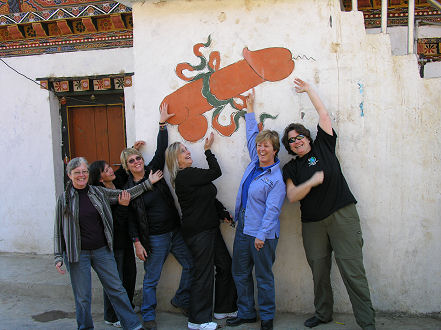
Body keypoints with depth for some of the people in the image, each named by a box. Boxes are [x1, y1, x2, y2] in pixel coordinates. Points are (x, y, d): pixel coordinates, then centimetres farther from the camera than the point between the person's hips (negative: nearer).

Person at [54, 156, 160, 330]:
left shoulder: (98, 192, 4)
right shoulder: (64, 198, -3)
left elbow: (125, 194, 9)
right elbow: (58, 230, 1)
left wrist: (148, 183, 7)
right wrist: (58, 257, -2)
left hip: (102, 250, 2)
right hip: (77, 254, -2)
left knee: (117, 289, 6)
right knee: (82, 297, 6)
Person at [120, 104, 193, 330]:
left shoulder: (153, 171, 4)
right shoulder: (128, 189, -4)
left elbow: (161, 150, 2)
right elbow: (130, 218, -3)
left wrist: (162, 123, 0)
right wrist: (137, 242, -8)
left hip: (175, 232, 4)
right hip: (153, 238, -4)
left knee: (191, 266, 7)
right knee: (151, 278, 4)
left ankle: (181, 300, 28)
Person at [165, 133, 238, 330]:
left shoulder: (192, 175, 14)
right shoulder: (185, 176, -16)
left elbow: (209, 198, 17)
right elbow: (216, 172, -11)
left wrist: (223, 213, 5)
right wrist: (208, 149, 1)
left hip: (210, 228, 10)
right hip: (198, 232, -10)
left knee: (225, 266, 13)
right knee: (203, 274, -2)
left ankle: (224, 309, 27)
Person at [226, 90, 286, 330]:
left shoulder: (277, 179, -13)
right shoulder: (254, 163, 8)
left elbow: (272, 210, -17)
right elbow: (251, 135, 20)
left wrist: (261, 235, -22)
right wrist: (249, 107, 25)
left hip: (262, 233, -8)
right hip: (243, 227, 8)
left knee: (264, 276, 4)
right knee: (240, 273, 14)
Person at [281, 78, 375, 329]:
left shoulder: (323, 146, 10)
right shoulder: (291, 168, 12)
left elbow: (324, 114, 9)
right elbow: (292, 196, 0)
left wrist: (308, 89, 16)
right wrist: (312, 182, -13)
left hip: (342, 216, -3)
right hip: (313, 223, 3)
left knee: (353, 270, -7)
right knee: (319, 271, 8)